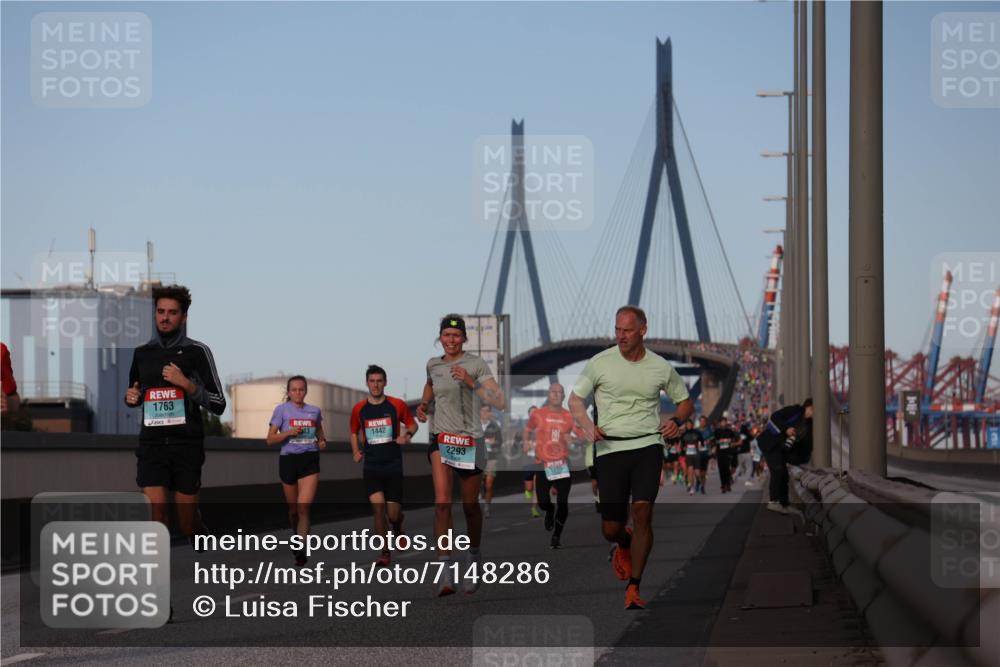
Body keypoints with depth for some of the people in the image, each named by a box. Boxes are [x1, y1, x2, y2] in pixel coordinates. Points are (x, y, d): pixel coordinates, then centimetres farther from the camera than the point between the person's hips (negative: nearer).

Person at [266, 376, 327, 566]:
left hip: (310, 460, 0)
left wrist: (322, 440, 6)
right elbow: (270, 439, -2)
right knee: (293, 508, 11)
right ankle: (297, 536, 38)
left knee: (304, 507, -14)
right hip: (288, 459, 0)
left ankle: (300, 550, -16)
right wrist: (288, 432, -17)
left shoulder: (314, 411, 9)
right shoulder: (281, 410, 1)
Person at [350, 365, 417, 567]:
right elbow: (354, 432, 18)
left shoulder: (397, 405, -3)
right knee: (378, 507, -15)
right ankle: (385, 552, -3)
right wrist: (356, 451, 2)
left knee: (393, 514, -1)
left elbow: (412, 424, 10)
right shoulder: (359, 409, 2)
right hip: (371, 467, 1)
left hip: (393, 467, -1)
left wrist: (407, 435, -12)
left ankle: (398, 527, 38)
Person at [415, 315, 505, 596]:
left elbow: (499, 402, -16)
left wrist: (471, 382, -25)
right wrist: (423, 403, 14)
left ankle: (473, 555, 37)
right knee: (442, 502, -16)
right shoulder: (433, 364, 7)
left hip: (470, 441, -2)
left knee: (470, 506, 10)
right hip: (441, 439, 2)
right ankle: (445, 569, -20)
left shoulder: (476, 364, -7)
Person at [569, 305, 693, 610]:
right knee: (611, 528, -2)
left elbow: (685, 402, 18)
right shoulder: (599, 363, 1)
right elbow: (575, 399, 11)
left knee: (642, 511, -19)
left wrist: (675, 420, -4)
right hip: (610, 448, 0)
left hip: (647, 445, 0)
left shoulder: (661, 367, 5)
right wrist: (588, 426, -8)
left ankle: (633, 588, -10)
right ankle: (624, 544, 38)